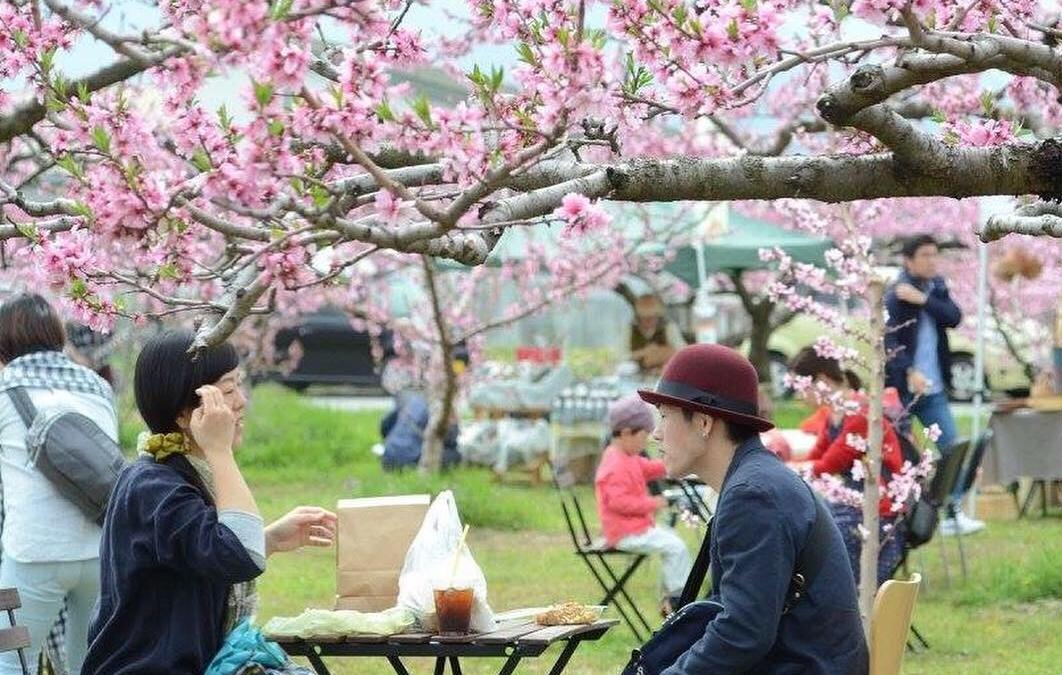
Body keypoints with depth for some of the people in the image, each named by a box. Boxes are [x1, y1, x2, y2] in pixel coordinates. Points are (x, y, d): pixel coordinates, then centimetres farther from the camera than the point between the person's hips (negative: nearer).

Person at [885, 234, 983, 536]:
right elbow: (888, 339, -20)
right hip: (901, 389, -6)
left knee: (952, 449, 1)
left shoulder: (937, 288, 10)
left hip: (933, 389, 6)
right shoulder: (895, 295, -10)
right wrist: (909, 371, -32)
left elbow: (953, 317, -6)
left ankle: (955, 513, 5)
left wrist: (923, 299, -17)